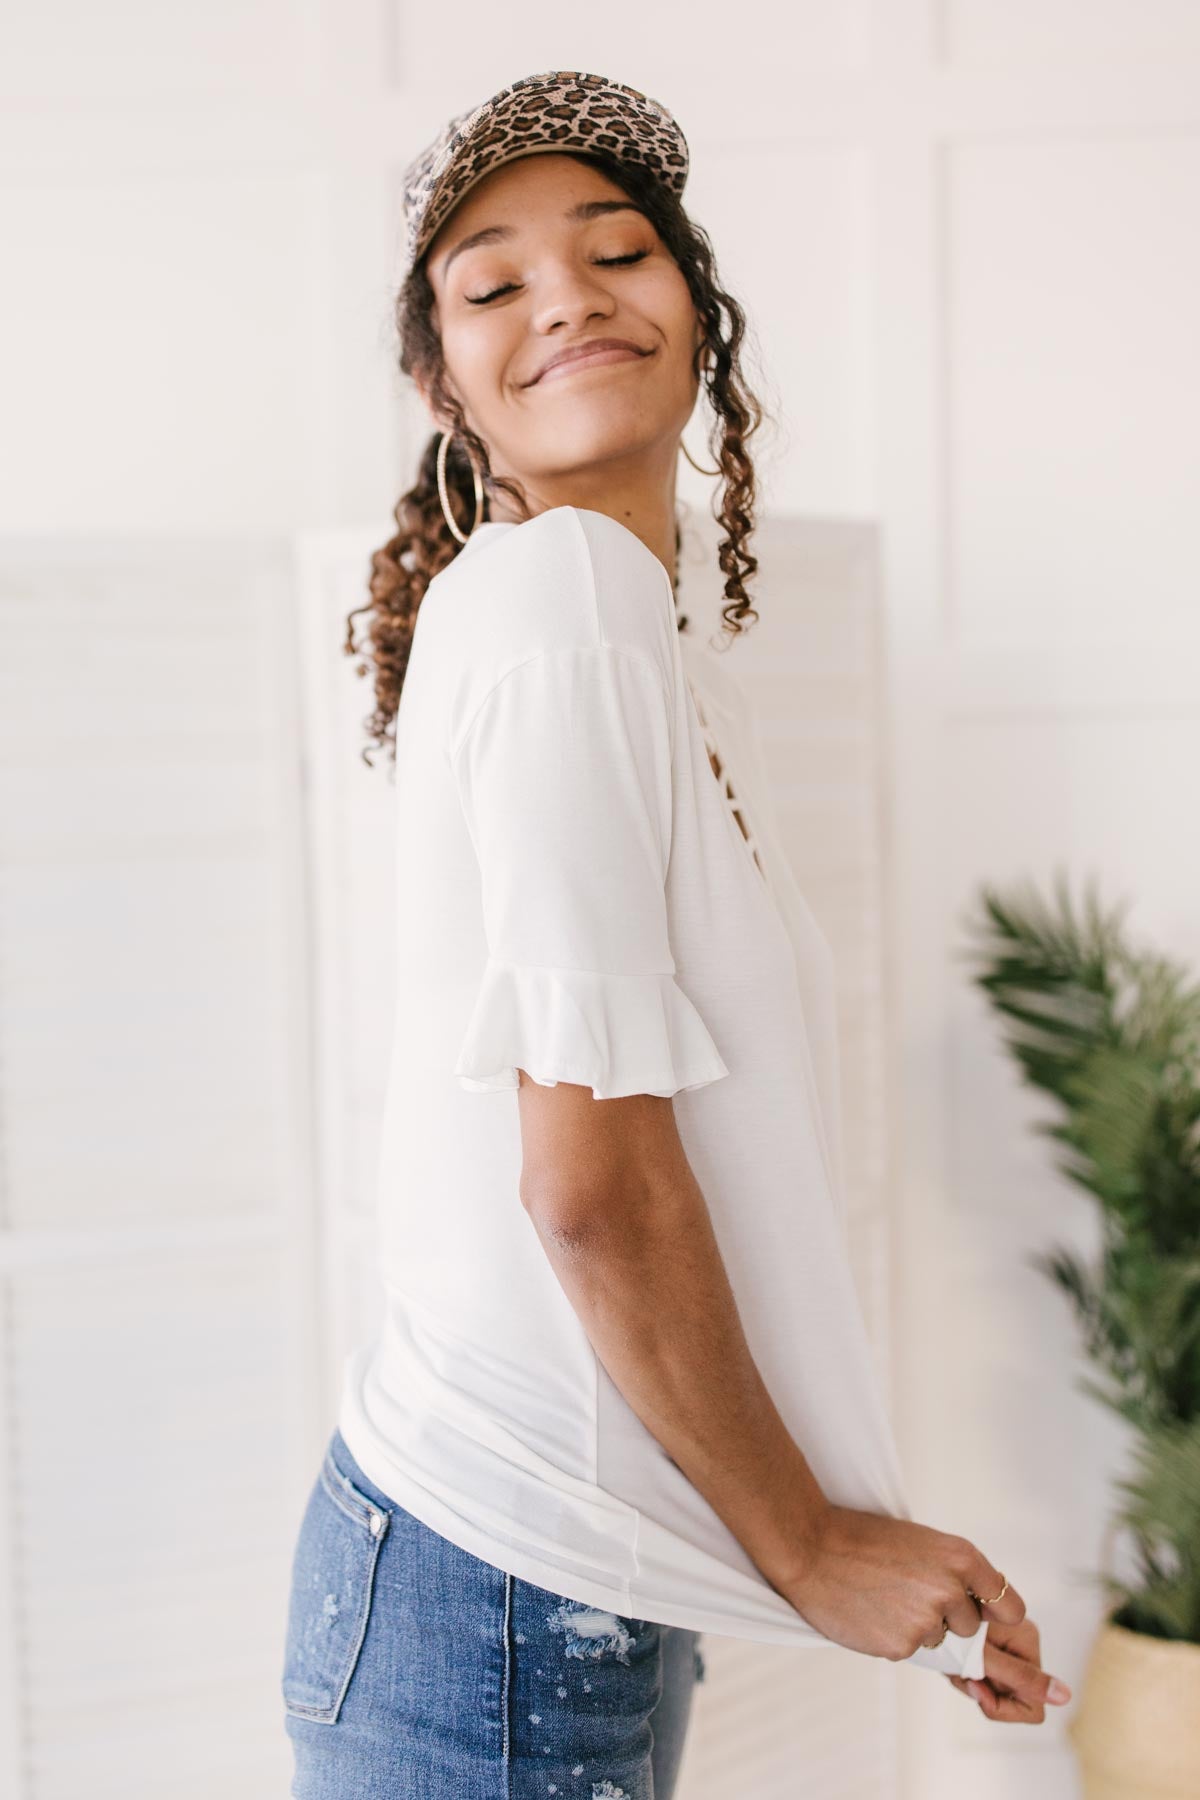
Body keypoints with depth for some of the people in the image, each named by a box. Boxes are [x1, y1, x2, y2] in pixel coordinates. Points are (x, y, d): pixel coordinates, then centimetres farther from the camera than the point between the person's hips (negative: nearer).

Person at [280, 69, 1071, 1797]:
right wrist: (811, 1542, -9)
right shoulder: (559, 587, -16)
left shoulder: (673, 668, 13)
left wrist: (870, 1551, 10)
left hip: (586, 1586, 9)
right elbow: (591, 1179, -20)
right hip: (503, 1594, -9)